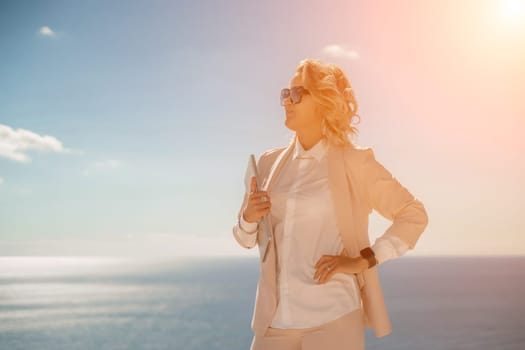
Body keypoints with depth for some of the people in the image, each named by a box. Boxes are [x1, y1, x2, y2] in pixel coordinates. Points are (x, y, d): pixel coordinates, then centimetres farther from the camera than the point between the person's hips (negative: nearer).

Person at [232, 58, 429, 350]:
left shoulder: (354, 162, -3)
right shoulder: (271, 163, 10)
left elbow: (415, 215, 0)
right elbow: (248, 238, 17)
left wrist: (363, 260, -9)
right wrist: (249, 217, -5)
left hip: (334, 317, -4)